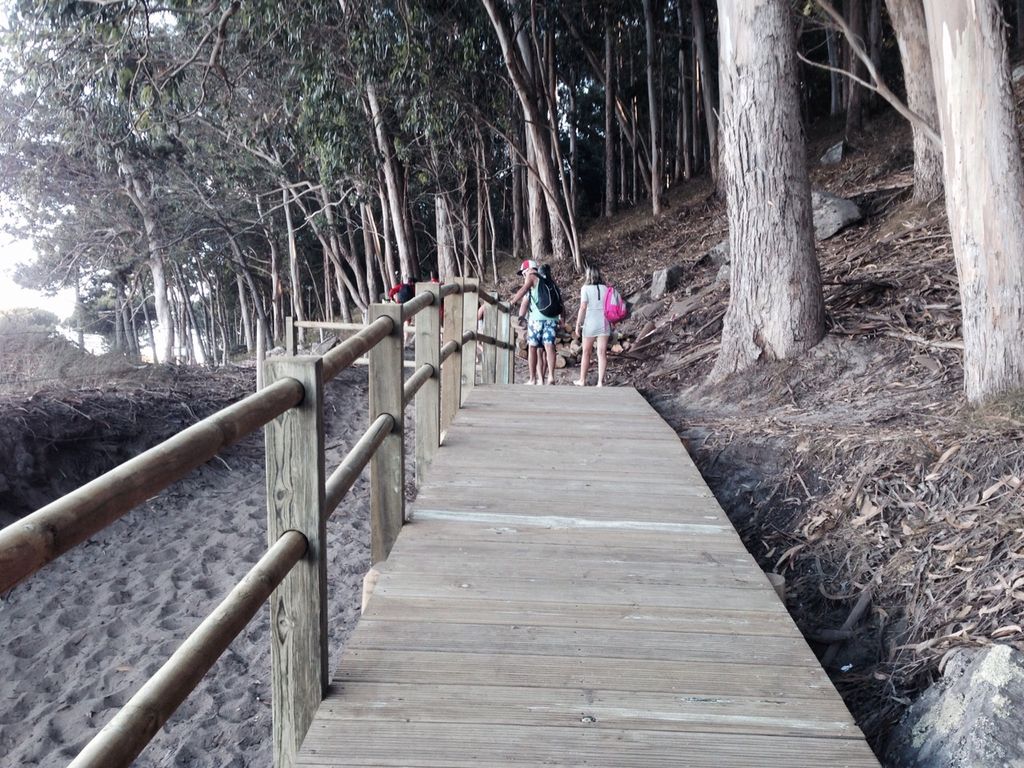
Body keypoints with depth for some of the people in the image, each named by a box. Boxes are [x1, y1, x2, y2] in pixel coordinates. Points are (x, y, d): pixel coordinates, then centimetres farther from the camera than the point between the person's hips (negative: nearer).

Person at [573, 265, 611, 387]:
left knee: (586, 352, 11)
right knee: (602, 353, 4)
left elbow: (583, 308, -11)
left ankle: (582, 380, 22)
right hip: (604, 323, 3)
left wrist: (577, 325, -6)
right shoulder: (605, 288, 2)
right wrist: (611, 324, 14)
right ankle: (600, 382, 2)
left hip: (590, 323, -3)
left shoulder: (586, 288, -7)